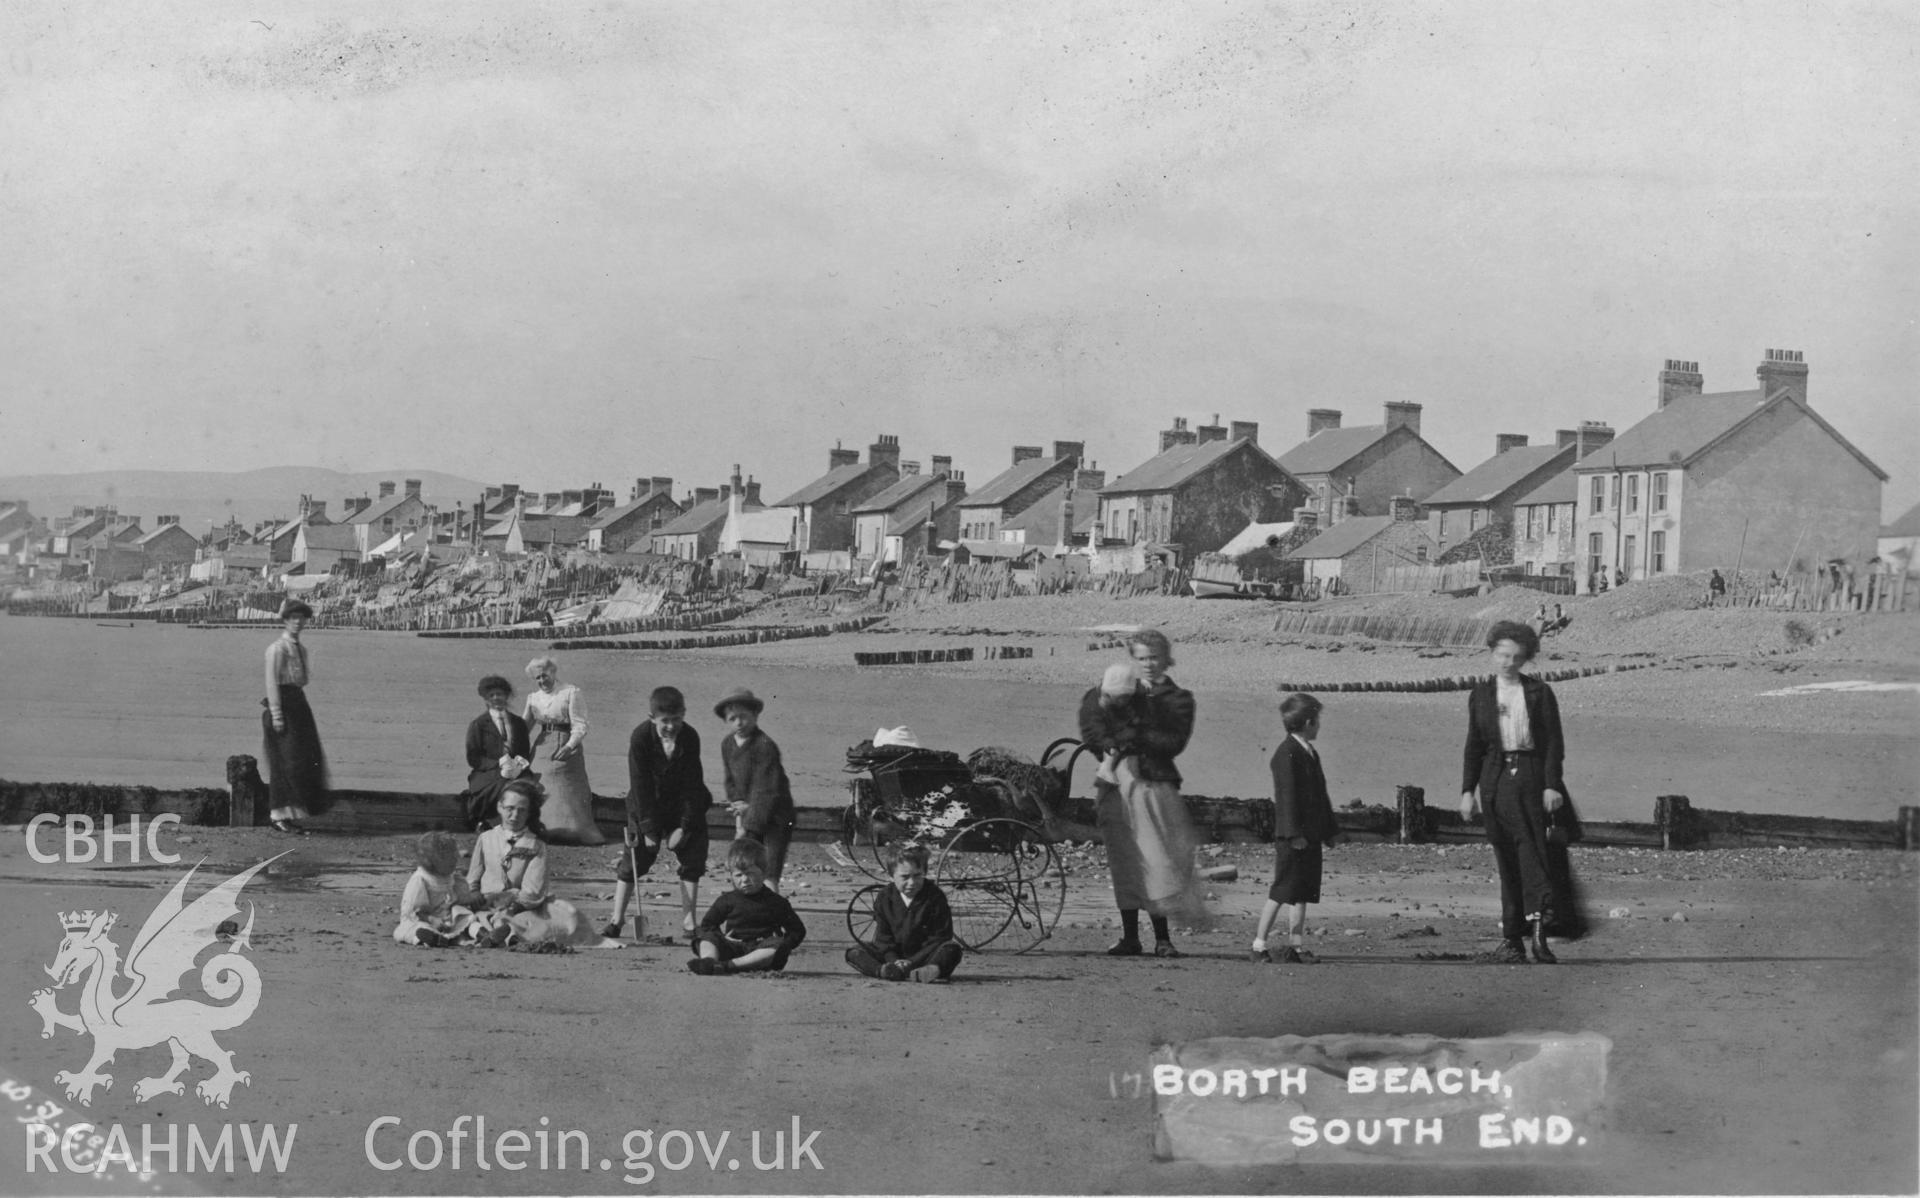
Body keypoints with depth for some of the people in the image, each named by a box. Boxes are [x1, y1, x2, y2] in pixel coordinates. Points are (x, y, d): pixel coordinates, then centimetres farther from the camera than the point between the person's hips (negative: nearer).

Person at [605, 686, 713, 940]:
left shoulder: (690, 738, -18)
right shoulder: (640, 737, -21)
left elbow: (692, 785, -14)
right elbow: (640, 785, -19)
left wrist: (684, 827, -17)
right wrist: (649, 829, -20)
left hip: (684, 808, 1)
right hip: (648, 807, -1)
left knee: (692, 861, -3)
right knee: (632, 861, -1)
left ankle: (688, 923, 5)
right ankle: (616, 921, 7)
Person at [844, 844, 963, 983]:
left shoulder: (935, 897, -7)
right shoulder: (885, 899, 0)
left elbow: (940, 937, -10)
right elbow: (883, 938, 0)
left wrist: (911, 961, -20)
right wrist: (893, 960, -20)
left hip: (924, 955, -2)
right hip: (895, 954, 2)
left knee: (952, 949, -30)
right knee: (853, 952, -16)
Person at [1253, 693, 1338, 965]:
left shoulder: (1310, 753, 16)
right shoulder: (1287, 754, -13)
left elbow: (1321, 797, 21)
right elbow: (1287, 796, -18)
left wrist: (1330, 830, 20)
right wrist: (1294, 833, -21)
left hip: (1310, 836, 9)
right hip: (1291, 837, -9)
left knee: (1302, 892, 9)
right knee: (1282, 891, -5)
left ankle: (1296, 945, 12)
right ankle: (1259, 944, 1)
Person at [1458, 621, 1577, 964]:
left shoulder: (1539, 692, 7)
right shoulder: (1480, 694, 13)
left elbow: (1554, 742, 3)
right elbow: (1473, 746, 15)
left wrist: (1552, 785, -7)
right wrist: (1467, 790, 9)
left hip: (1530, 775, -2)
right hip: (1494, 780, 2)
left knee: (1532, 846, -17)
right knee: (1506, 859, 3)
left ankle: (1537, 923, -27)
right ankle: (1513, 940, 4)